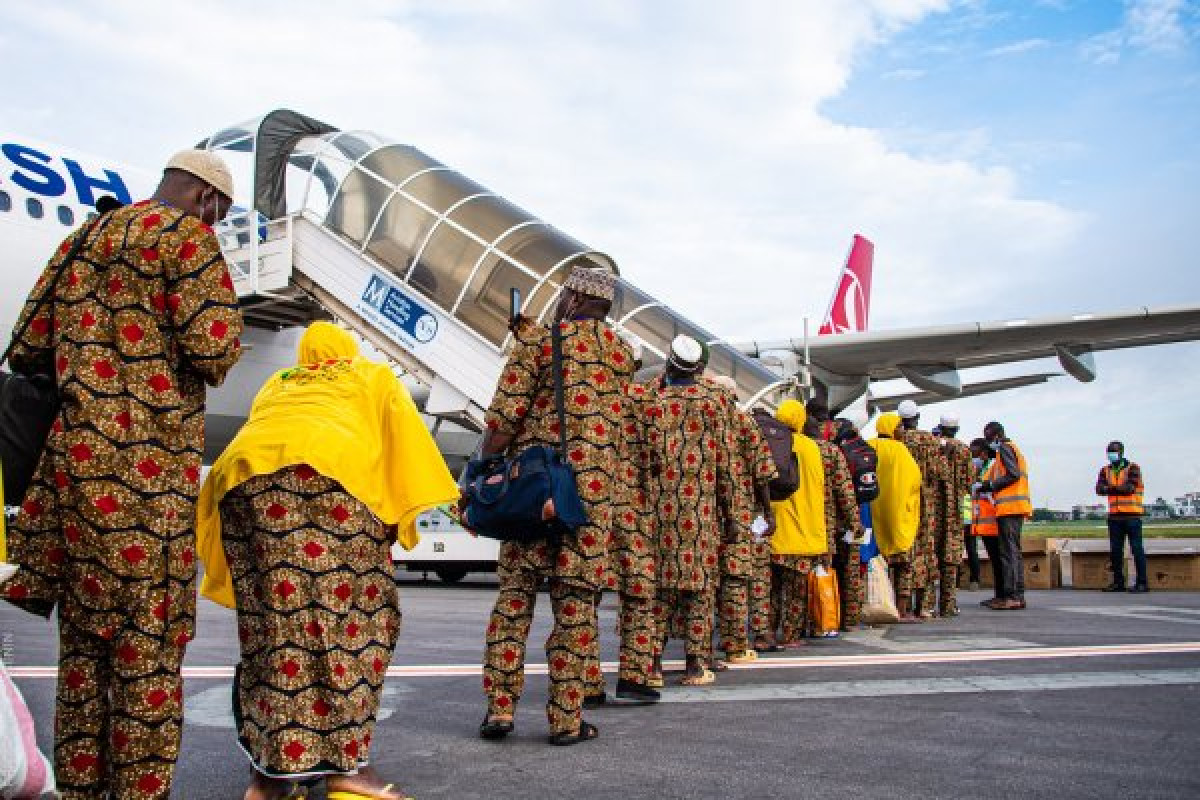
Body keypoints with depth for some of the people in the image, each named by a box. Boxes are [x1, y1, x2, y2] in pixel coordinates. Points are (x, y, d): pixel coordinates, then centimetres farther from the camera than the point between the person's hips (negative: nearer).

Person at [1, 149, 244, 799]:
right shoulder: (187, 235, -4)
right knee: (148, 635, 0)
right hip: (146, 461, -7)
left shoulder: (86, 235, 19)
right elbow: (212, 348, -15)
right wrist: (220, 352, 6)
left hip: (73, 453, 8)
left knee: (84, 630, 15)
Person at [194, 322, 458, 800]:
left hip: (243, 473, 5)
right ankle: (344, 761, -6)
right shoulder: (373, 375, 31)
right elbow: (405, 435, 18)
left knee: (269, 622, 5)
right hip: (325, 466, -4)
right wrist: (401, 510, 14)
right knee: (354, 615, -2)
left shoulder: (275, 385, 41)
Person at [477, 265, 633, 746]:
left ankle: (500, 706, 9)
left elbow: (504, 418, -7)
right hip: (592, 489, 1)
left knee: (514, 594, 9)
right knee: (575, 601, 4)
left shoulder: (539, 342, 2)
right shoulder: (622, 353, 13)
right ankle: (566, 718, 7)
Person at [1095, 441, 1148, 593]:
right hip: (1115, 517, 5)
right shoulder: (1106, 471, 12)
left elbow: (1130, 487, -17)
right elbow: (1099, 489, -3)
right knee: (1115, 551, 7)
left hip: (1132, 516, -5)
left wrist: (1111, 488, -6)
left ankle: (1142, 582, 2)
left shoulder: (1132, 468, -2)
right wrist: (1120, 488, -16)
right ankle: (1118, 582, 15)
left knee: (1137, 549, -3)